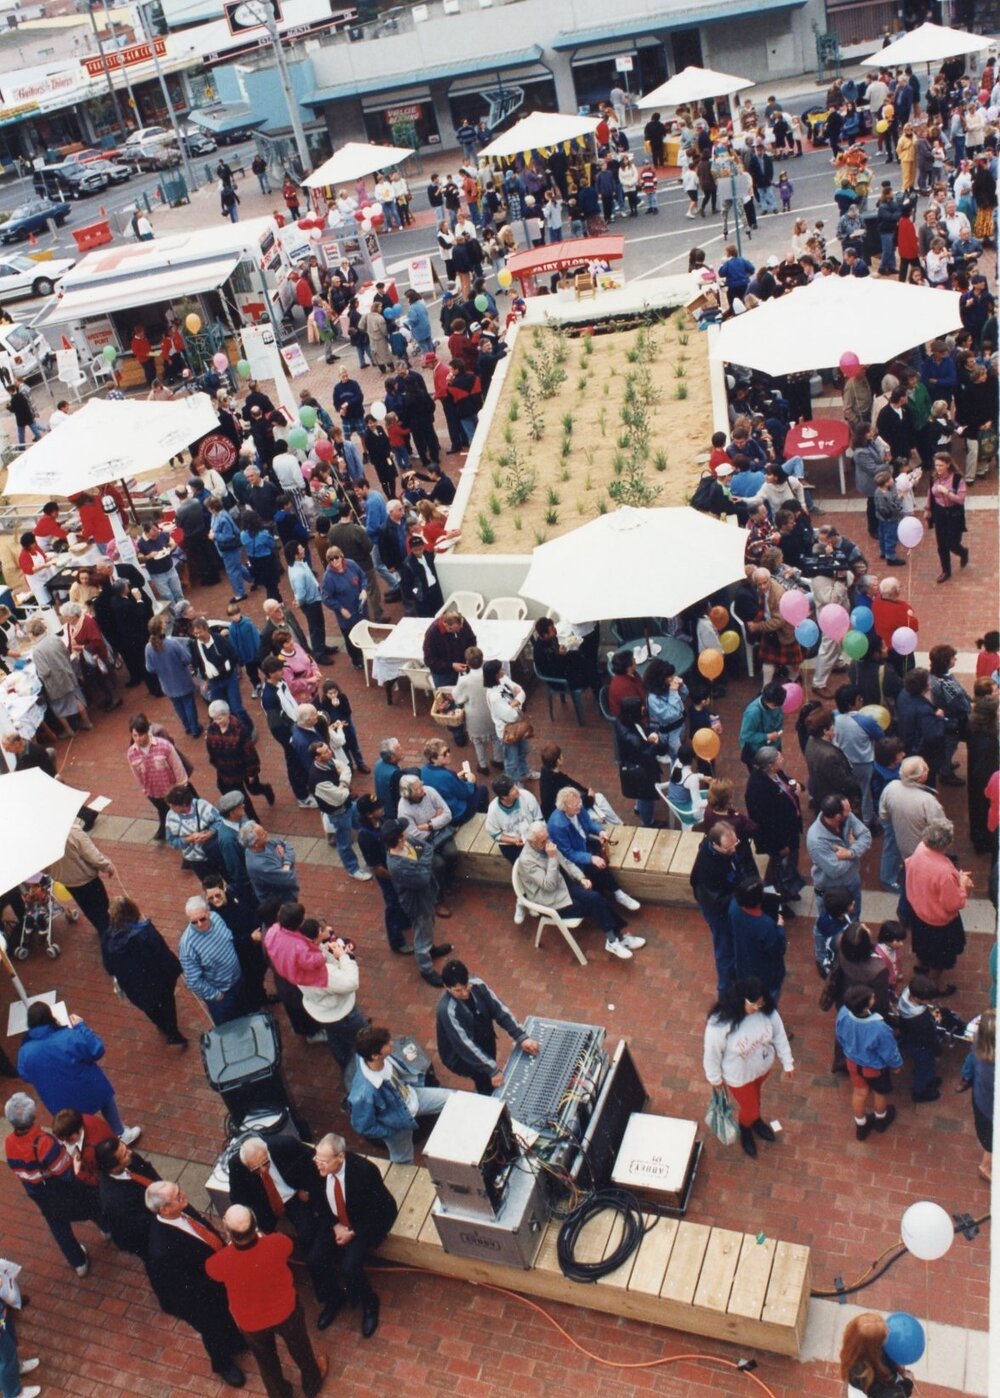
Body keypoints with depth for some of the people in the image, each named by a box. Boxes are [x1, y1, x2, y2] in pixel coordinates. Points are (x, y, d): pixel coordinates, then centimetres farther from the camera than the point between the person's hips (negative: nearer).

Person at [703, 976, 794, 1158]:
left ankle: (756, 1121, 66)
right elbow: (712, 1053, -22)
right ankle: (745, 1131, 55)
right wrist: (715, 1078, -7)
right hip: (738, 1076, -4)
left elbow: (779, 1035, -7)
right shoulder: (719, 1024, -39)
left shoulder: (767, 1011, -26)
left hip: (763, 1066, 4)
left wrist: (787, 1062, 2)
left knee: (755, 1097, 33)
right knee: (749, 1108, 19)